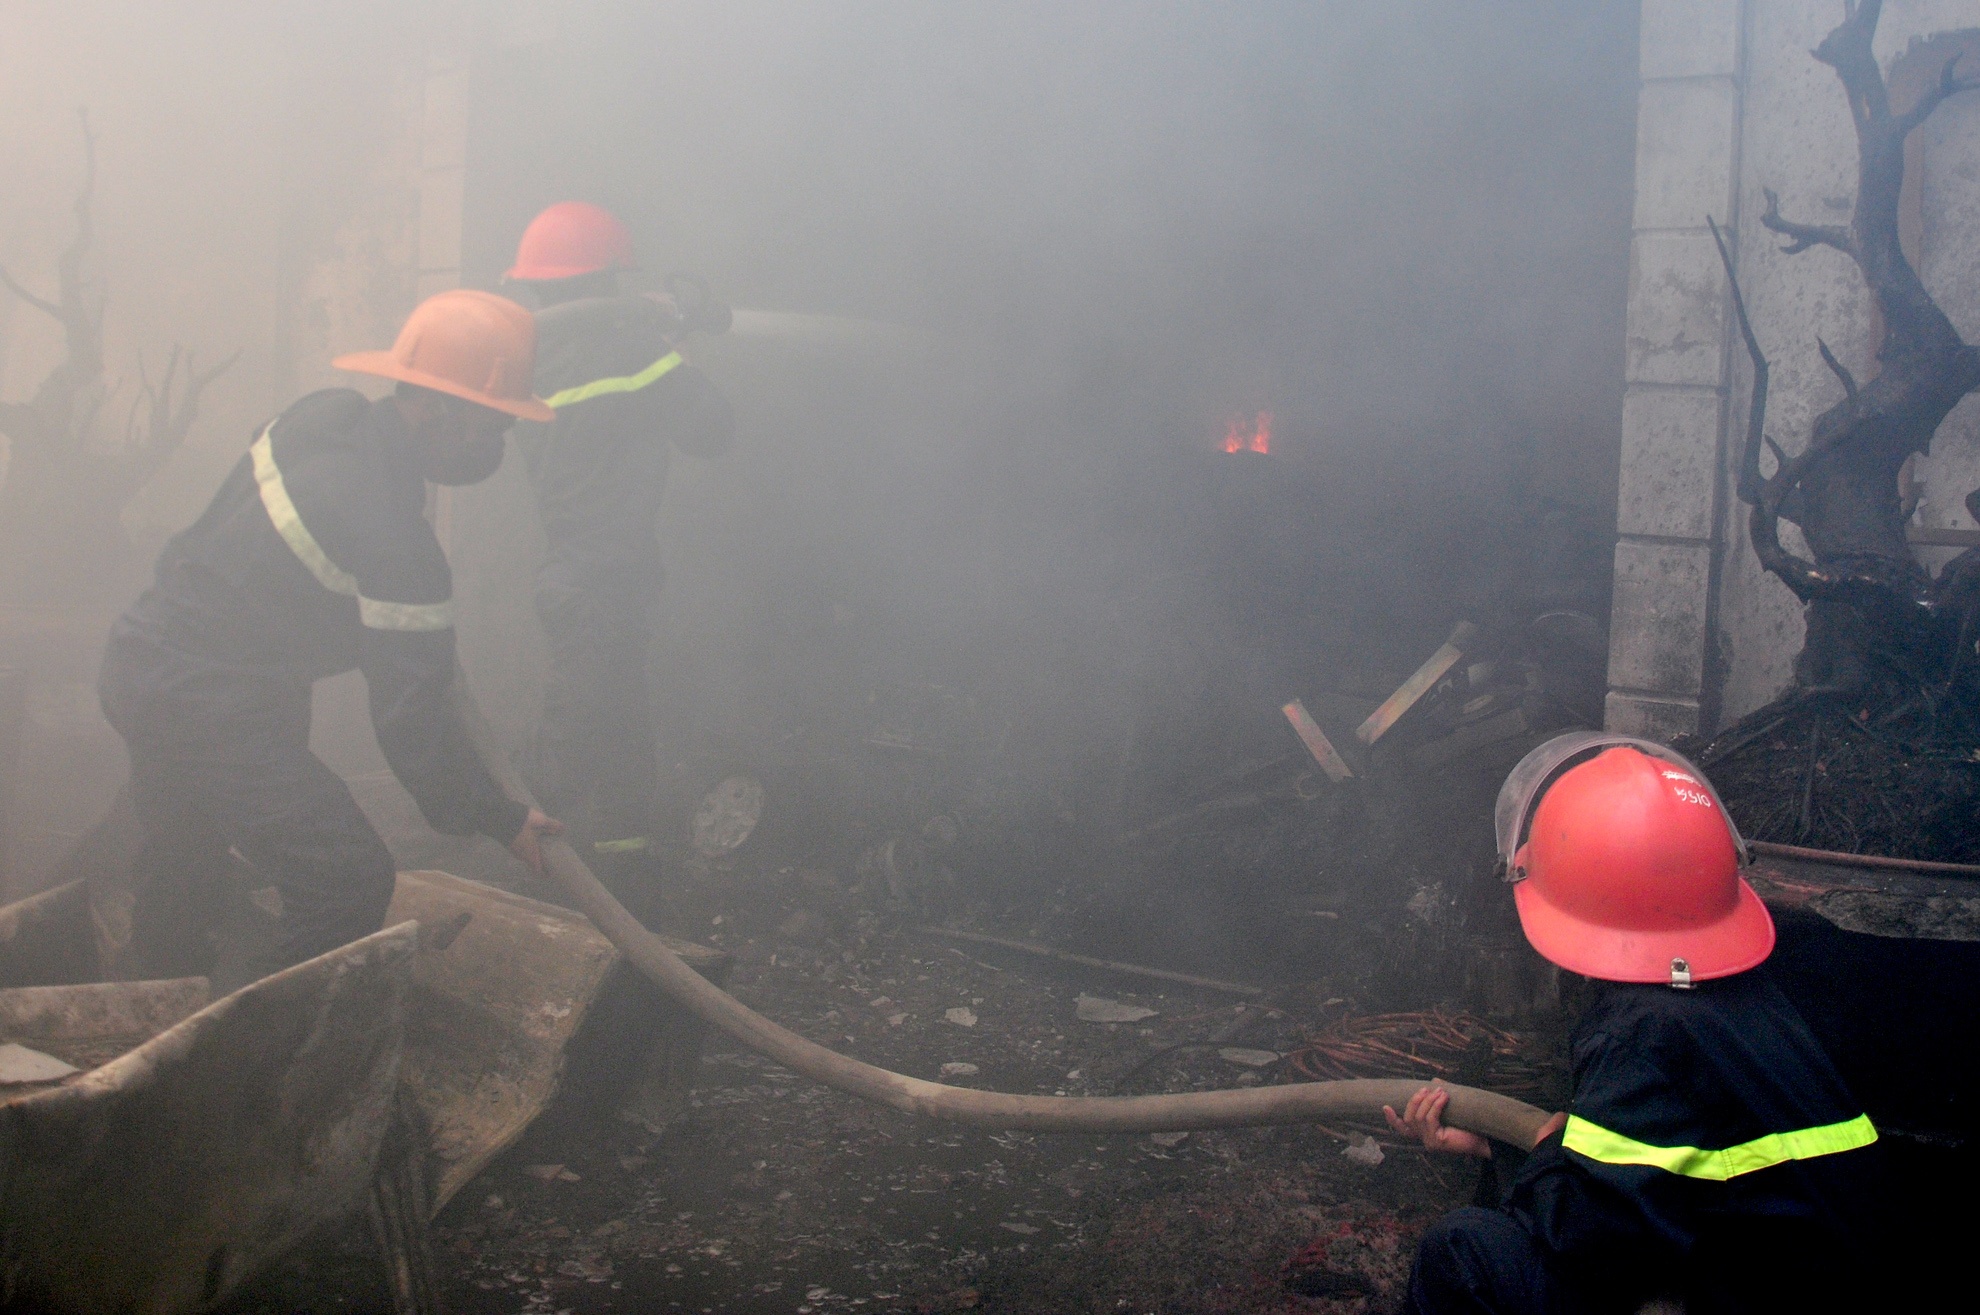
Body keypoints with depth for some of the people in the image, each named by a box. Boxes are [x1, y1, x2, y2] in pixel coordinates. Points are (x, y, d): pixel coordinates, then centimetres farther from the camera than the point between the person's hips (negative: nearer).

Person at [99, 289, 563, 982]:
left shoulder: (323, 416, -1)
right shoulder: (395, 545, -27)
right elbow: (412, 718, -22)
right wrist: (499, 819, -10)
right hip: (207, 712, -10)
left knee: (185, 862, 29)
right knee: (350, 885, -8)